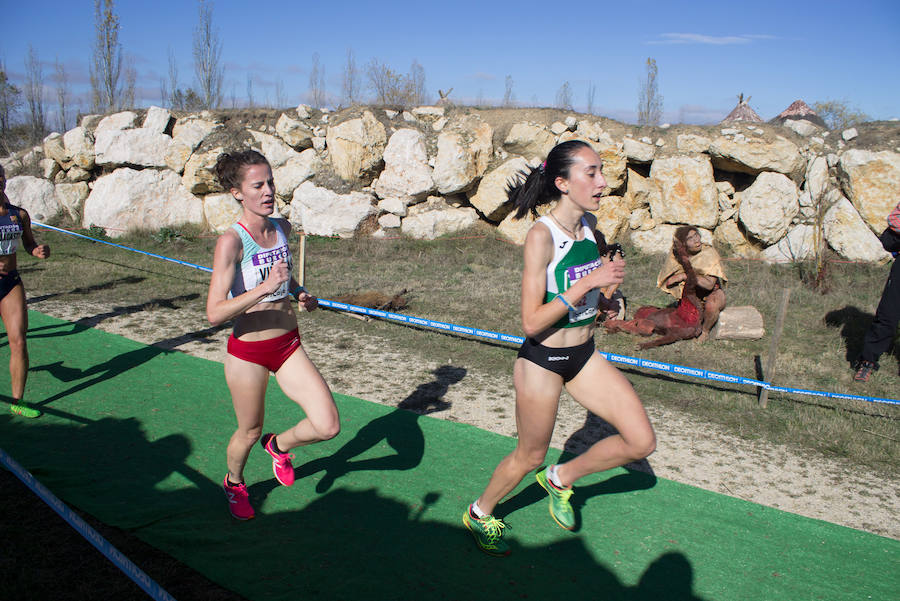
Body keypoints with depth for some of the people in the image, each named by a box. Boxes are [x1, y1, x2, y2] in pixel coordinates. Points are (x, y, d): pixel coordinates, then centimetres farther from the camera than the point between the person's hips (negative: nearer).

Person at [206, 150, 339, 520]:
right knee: (249, 433, 15)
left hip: (289, 346, 5)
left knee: (328, 426, -5)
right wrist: (264, 288, -35)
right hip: (248, 353, -5)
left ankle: (279, 445, 28)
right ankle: (234, 483, 49)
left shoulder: (282, 228, 0)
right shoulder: (231, 242, -19)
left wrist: (300, 293, 3)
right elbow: (214, 313, -25)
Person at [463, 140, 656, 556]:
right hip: (542, 362, -7)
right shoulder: (541, 236, -23)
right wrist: (590, 281, -29)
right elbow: (531, 321, -26)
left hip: (584, 357, 7)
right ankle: (479, 514, 41)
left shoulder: (589, 224, 0)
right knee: (530, 457, 12)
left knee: (641, 441, 2)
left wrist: (609, 274, 7)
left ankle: (560, 478, 25)